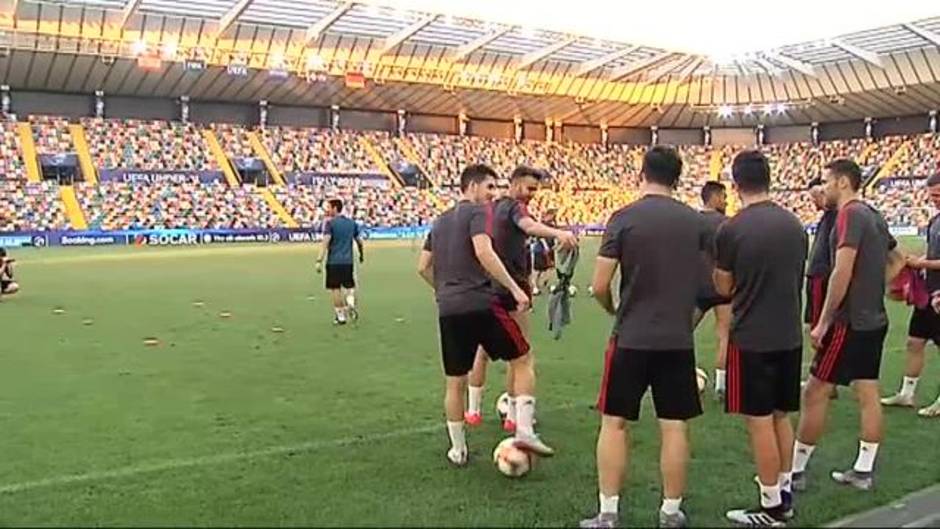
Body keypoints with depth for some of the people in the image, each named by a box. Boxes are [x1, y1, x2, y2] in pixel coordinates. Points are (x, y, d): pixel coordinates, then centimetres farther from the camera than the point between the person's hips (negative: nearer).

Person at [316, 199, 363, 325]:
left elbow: (326, 242, -16)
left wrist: (319, 260, -19)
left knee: (335, 288, 7)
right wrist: (362, 255, 32)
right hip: (348, 261, 4)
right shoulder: (352, 223, 8)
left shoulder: (330, 223, -6)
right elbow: (359, 242, 15)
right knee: (350, 286, 16)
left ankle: (341, 316, 10)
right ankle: (351, 303, -11)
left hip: (333, 261, -4)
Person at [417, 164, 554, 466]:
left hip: (448, 311, 7)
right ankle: (524, 430, -1)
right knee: (522, 360, 9)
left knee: (455, 382, 14)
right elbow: (483, 252, -20)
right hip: (481, 304, -6)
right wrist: (514, 288, -20)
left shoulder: (440, 220, 19)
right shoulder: (479, 211, -3)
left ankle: (458, 450, 23)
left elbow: (423, 267, 20)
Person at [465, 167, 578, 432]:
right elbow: (529, 225, -35)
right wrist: (558, 233, -54)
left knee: (483, 351, 18)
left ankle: (473, 410, 25)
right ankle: (513, 415, 6)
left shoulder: (491, 208, 13)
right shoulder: (515, 207, -11)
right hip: (512, 289, -8)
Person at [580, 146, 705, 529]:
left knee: (614, 422, 7)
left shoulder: (624, 218, -7)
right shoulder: (696, 221, 3)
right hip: (679, 339, 3)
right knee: (675, 427, 9)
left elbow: (600, 286, -9)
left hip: (631, 338, -3)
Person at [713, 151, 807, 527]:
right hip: (790, 336, 6)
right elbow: (797, 277, 15)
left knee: (760, 422, 3)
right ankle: (784, 495, 29)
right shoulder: (794, 224, 4)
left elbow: (724, 288, -3)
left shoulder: (731, 230, -14)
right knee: (781, 418, 18)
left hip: (752, 339, -6)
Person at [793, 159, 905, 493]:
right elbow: (897, 260, 25)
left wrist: (823, 322, -19)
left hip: (850, 322, -9)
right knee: (868, 394, 11)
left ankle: (795, 470, 5)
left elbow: (842, 272, -23)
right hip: (874, 319, 9)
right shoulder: (873, 215, 12)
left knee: (815, 393, -2)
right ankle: (863, 471, 18)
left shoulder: (850, 214, -15)